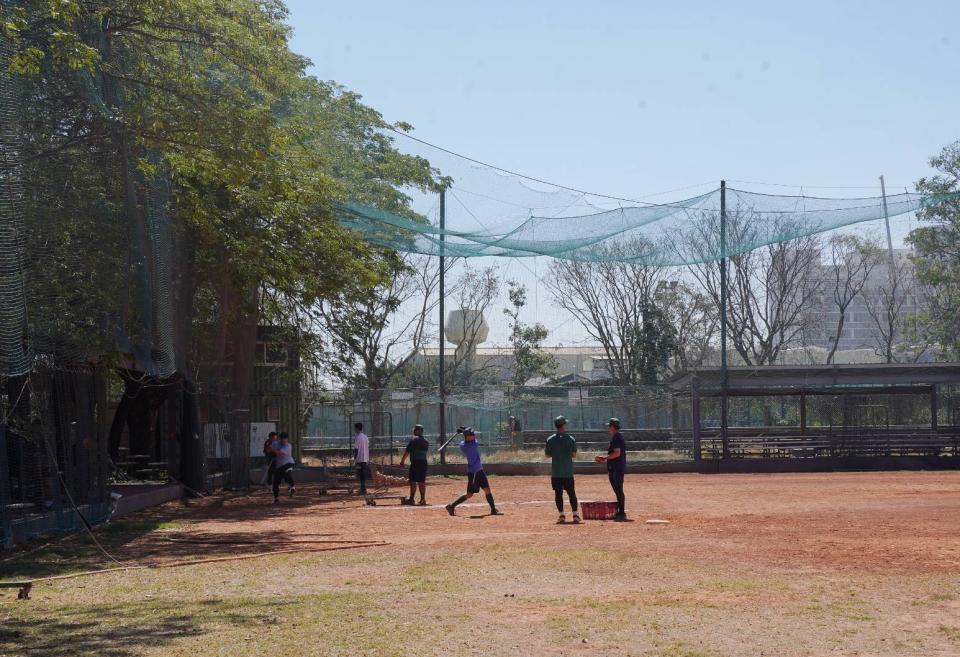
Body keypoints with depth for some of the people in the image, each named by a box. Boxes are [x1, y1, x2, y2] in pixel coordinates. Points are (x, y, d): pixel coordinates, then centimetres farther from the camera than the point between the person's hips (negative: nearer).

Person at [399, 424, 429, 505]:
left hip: (415, 462, -6)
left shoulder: (414, 440, -7)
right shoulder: (426, 441, 14)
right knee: (422, 481, 9)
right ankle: (423, 499, 8)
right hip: (424, 462, 6)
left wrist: (402, 460, -2)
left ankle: (411, 499, -1)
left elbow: (407, 451, -9)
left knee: (413, 481, -2)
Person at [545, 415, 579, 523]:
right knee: (571, 493, 7)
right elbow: (574, 455, -1)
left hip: (556, 472, 0)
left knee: (558, 493, 5)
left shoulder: (550, 440, -3)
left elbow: (547, 455, 3)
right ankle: (576, 515, 4)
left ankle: (561, 515, 0)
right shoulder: (570, 439, -4)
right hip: (568, 472, 0)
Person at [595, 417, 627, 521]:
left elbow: (617, 453, -22)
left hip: (616, 469, -11)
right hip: (616, 468, 11)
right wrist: (605, 460, 21)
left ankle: (622, 513, -9)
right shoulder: (619, 437, 18)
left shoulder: (616, 438, -14)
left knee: (618, 490, -9)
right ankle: (620, 513, 19)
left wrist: (605, 458, -15)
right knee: (618, 490, 14)